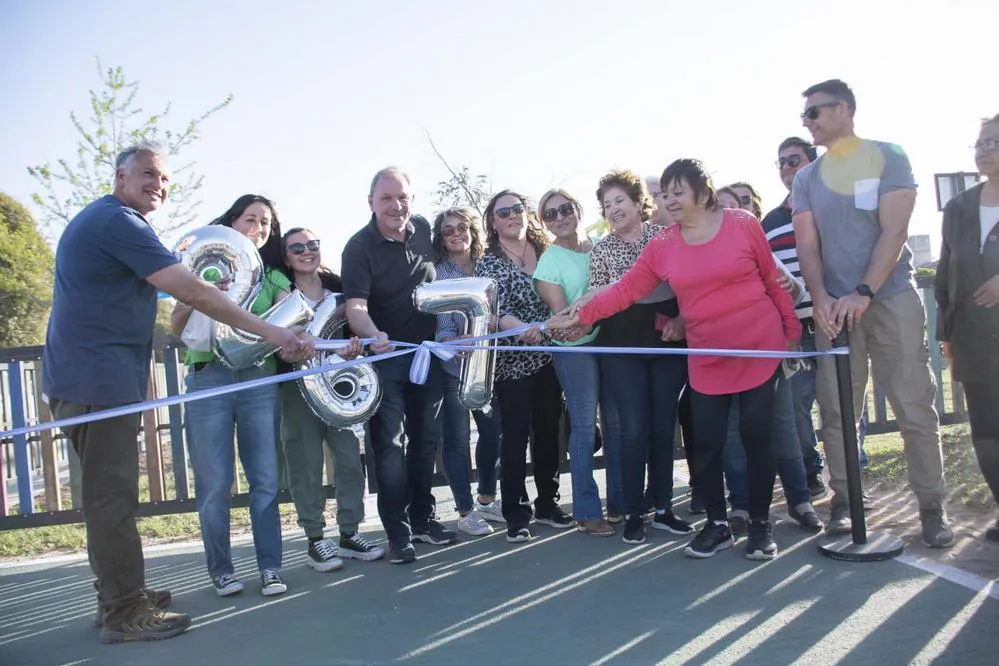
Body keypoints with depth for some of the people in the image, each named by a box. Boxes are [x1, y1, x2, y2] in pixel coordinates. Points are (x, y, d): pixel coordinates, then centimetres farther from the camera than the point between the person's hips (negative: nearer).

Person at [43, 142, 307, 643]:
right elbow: (191, 292, -21)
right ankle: (124, 613, 2)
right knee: (112, 495, -6)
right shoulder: (119, 222, -14)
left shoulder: (98, 219, 19)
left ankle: (118, 595, 27)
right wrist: (269, 331, -20)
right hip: (100, 379, -11)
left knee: (108, 492, 16)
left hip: (87, 377, 11)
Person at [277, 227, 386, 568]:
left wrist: (354, 346, -12)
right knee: (307, 464, -1)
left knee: (349, 457, 2)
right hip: (299, 387, -3)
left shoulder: (338, 286, 11)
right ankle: (315, 540, 9)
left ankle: (349, 534, 14)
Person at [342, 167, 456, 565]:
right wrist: (373, 335, -47)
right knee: (390, 445, -3)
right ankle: (398, 533, 5)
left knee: (425, 440, 12)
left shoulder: (423, 230, 0)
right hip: (386, 357, -5)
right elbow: (355, 306, -26)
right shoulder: (359, 248, -15)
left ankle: (424, 519, 26)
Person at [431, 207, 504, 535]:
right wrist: (456, 344, -29)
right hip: (454, 367, -5)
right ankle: (465, 511, 12)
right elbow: (442, 326, -12)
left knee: (492, 432, 11)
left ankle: (487, 500, 29)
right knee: (457, 438, 1)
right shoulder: (438, 274, -6)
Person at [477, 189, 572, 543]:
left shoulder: (546, 251, 8)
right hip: (513, 362, -4)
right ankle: (516, 514, 8)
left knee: (548, 432, 12)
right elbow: (493, 307, -22)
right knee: (516, 437, -1)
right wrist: (519, 326, -41)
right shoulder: (489, 263, -6)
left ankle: (547, 503, 25)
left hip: (549, 357, 4)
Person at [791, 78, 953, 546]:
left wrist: (863, 293, -18)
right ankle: (843, 502, 8)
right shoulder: (806, 179, 12)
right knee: (835, 411, 0)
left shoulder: (888, 159, 2)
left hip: (892, 298, -3)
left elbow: (893, 232, -7)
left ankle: (931, 508, 6)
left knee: (914, 406, -3)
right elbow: (807, 246, 5)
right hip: (835, 307, 3)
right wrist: (821, 299, -13)